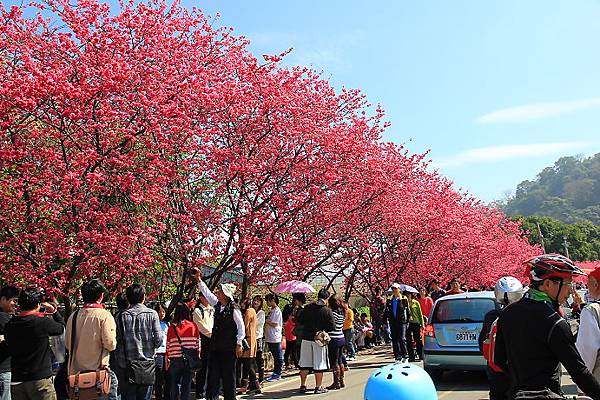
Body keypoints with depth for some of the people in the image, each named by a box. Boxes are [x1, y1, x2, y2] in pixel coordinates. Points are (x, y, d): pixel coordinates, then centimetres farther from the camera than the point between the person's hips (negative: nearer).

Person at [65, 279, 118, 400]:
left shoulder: (73, 316, 2)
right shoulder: (104, 315, -14)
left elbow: (67, 344, 11)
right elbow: (110, 345, -15)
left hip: (74, 372, 6)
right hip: (97, 370, -6)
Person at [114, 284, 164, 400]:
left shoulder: (120, 316, -2)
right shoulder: (152, 314, -4)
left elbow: (115, 341, -5)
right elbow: (159, 339, -8)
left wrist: (119, 357, 11)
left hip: (125, 365, 1)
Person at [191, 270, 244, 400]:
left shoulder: (234, 309, -14)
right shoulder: (217, 304, 5)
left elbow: (241, 328, -9)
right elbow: (207, 293, 15)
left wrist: (239, 344, -8)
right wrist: (199, 280, 13)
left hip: (229, 348, -6)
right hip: (215, 346, 7)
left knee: (228, 375, 4)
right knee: (213, 374, 8)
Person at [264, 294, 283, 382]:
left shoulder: (277, 311, -13)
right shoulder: (271, 310, 15)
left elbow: (274, 324, -17)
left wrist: (266, 321, -8)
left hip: (275, 338, -9)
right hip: (270, 337, 9)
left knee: (278, 356, 0)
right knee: (275, 356, 13)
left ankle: (277, 374, 4)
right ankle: (275, 373, 19)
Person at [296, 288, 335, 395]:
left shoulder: (308, 307, 2)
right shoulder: (327, 311, -9)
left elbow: (299, 320, 7)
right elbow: (331, 327, -9)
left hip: (306, 338, 4)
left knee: (305, 363, 12)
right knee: (319, 364, 5)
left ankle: (303, 385, 19)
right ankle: (318, 387, 11)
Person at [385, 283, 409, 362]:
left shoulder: (404, 299, 0)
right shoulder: (389, 300, 10)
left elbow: (407, 311, 1)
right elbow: (386, 312, 14)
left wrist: (407, 322, -3)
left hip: (401, 322, -4)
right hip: (392, 322, 4)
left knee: (402, 339, -9)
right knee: (394, 340, 4)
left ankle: (405, 356, 4)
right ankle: (398, 357, 11)